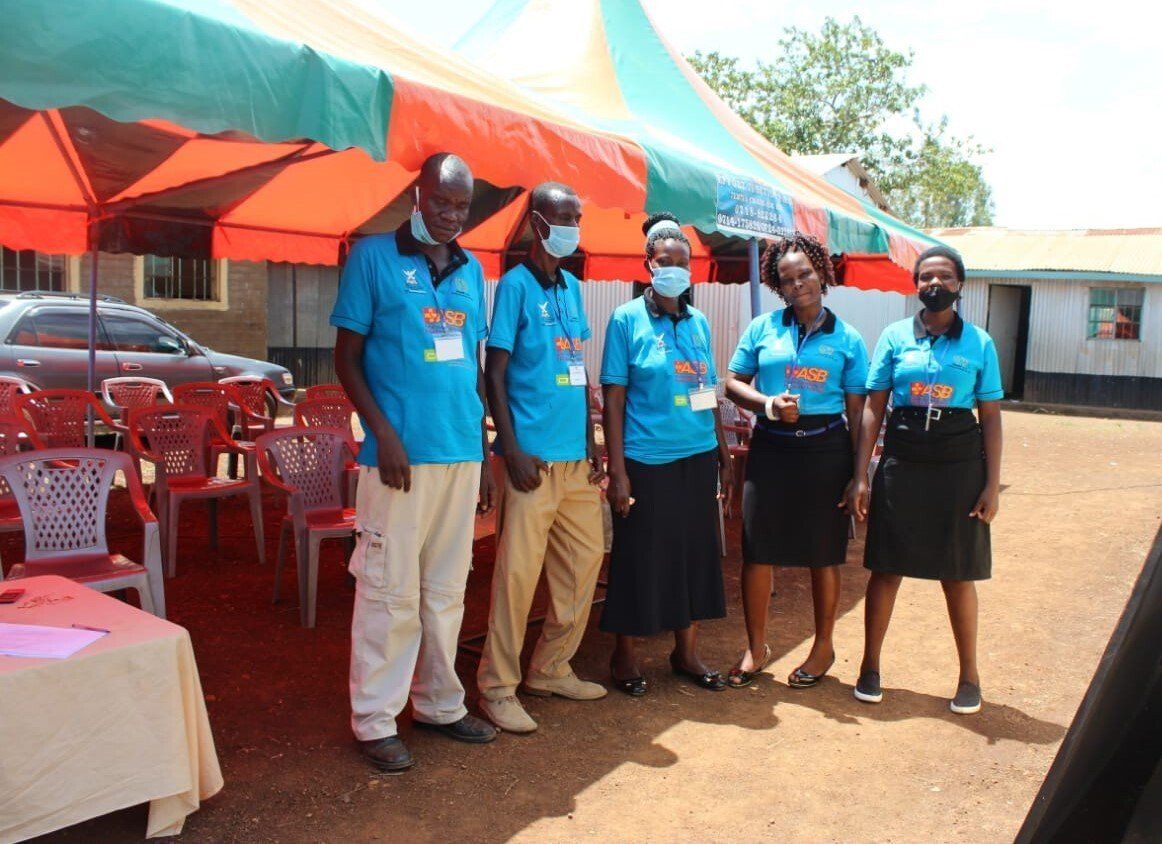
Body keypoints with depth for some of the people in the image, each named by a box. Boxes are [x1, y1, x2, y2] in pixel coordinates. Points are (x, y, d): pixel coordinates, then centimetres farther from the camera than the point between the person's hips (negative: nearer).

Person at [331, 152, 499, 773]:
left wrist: (484, 453, 15)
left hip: (462, 453, 6)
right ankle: (375, 721, 14)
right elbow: (347, 356, -3)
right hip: (402, 454, -5)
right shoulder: (373, 257, -1)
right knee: (390, 590, 0)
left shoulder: (470, 270, 14)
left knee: (446, 588, 14)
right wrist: (384, 433, -15)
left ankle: (439, 703, 28)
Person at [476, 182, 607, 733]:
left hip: (576, 455, 8)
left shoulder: (572, 287, 15)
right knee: (518, 570, -4)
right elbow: (494, 372, -9)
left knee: (585, 558, 12)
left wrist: (591, 442, 15)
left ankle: (551, 670, 27)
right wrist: (510, 449, -16)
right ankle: (498, 688, 9)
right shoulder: (516, 285, -6)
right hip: (535, 455, -8)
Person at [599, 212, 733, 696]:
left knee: (695, 553, 12)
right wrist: (617, 472, -12)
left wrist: (723, 456, 12)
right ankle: (625, 657, 21)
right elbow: (613, 400, -7)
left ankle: (686, 652, 28)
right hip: (646, 461, -5)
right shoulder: (628, 319, -4)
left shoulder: (699, 322, 10)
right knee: (639, 558, 4)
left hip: (698, 458, 5)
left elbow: (709, 395, 15)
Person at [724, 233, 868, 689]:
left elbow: (857, 412, 1)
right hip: (771, 448, 1)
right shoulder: (762, 328, 5)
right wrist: (769, 405, -13)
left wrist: (858, 475, -3)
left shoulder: (847, 339, 2)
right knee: (756, 551, 3)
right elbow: (733, 382, 6)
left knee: (823, 554, 9)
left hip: (825, 450, -1)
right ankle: (756, 648, 20)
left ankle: (823, 646, 28)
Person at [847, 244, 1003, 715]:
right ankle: (870, 667, 19)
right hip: (901, 460, 0)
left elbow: (990, 417, 3)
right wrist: (861, 477, -3)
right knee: (887, 566, 5)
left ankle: (969, 676, 23)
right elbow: (873, 409, 2)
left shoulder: (979, 343, 2)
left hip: (959, 464, 0)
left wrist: (992, 483, -3)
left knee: (958, 573, 8)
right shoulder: (895, 337, 2)